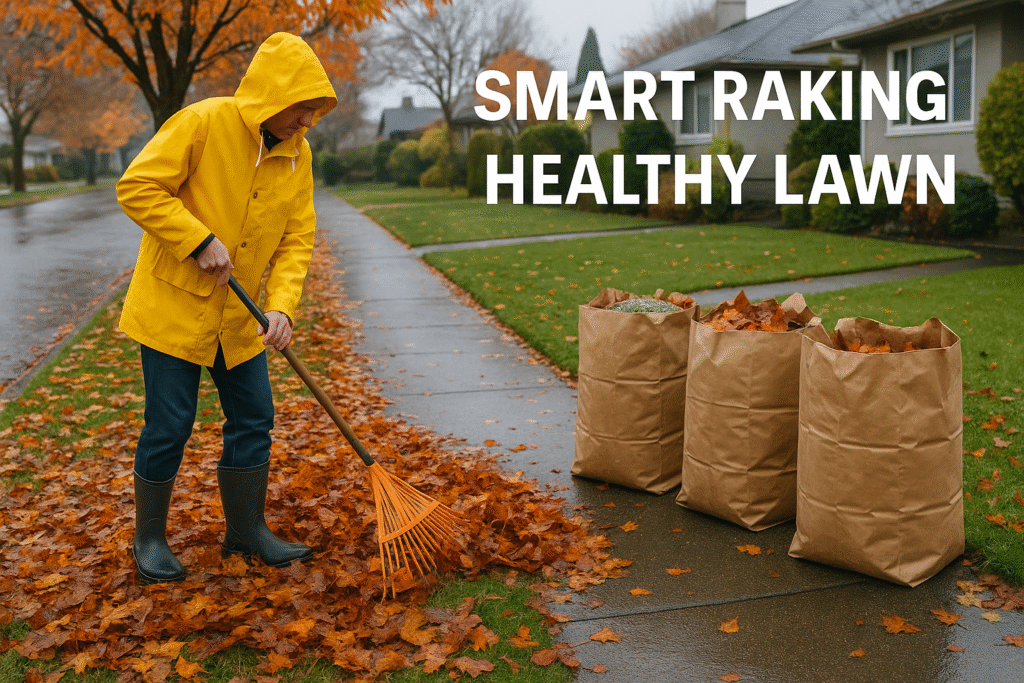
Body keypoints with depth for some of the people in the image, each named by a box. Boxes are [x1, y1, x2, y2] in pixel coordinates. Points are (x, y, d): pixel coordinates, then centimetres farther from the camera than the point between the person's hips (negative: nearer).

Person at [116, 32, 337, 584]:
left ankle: (247, 531, 24)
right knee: (169, 425, 0)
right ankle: (149, 538, 19)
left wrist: (281, 307, -15)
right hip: (173, 304, -6)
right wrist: (200, 241, -25)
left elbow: (296, 241, -1)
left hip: (238, 314, 6)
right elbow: (137, 187, -18)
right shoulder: (202, 123, -17)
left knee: (253, 418, 8)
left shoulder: (297, 156, 0)